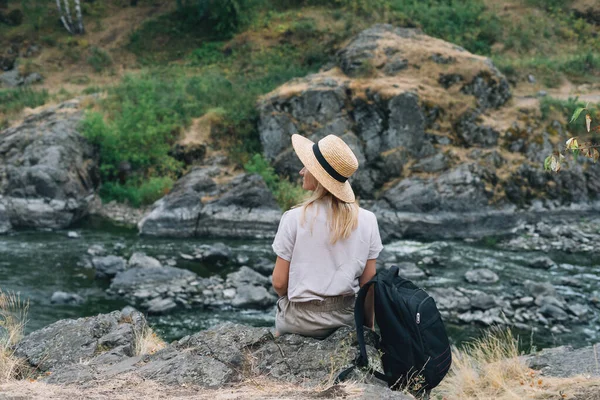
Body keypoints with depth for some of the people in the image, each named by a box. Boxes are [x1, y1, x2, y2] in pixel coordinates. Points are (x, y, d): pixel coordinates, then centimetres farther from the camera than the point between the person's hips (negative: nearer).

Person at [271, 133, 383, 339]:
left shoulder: (294, 219, -16)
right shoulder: (367, 221, -9)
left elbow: (279, 283, -11)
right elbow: (368, 284, -3)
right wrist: (368, 324, 12)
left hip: (300, 321, -2)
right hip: (346, 316, 2)